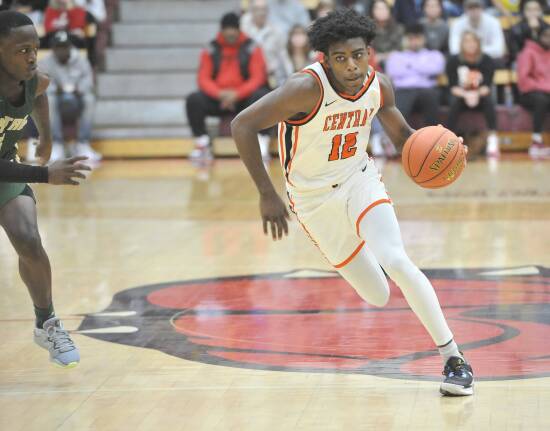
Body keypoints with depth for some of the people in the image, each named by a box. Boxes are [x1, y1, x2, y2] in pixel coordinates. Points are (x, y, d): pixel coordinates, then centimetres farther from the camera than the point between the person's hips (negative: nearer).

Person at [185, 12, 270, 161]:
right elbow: (204, 79, -2)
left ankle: (263, 147, -29)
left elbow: (258, 78, -8)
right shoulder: (210, 51, 3)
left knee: (261, 97, -33)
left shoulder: (252, 49, -1)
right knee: (193, 100, -23)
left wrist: (237, 94, -24)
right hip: (218, 100, 2)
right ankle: (203, 144, -13)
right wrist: (220, 94, -23)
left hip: (244, 99, -2)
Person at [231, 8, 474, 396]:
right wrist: (267, 194, -30)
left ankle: (454, 358, -14)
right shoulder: (308, 88, -28)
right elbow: (242, 125, -29)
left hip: (361, 181, 2)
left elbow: (401, 134, 8)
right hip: (315, 200, -2)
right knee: (378, 297, 0)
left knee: (397, 263, -24)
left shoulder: (379, 86, -11)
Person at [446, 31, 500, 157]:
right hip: (461, 96, 0)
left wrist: (477, 94, -37)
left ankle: (493, 140, -34)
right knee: (455, 102, -33)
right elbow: (453, 87, -13)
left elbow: (487, 86, -15)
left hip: (480, 96, 0)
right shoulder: (454, 61, -7)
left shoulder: (487, 61, -8)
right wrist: (465, 95, -34)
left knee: (488, 101, -33)